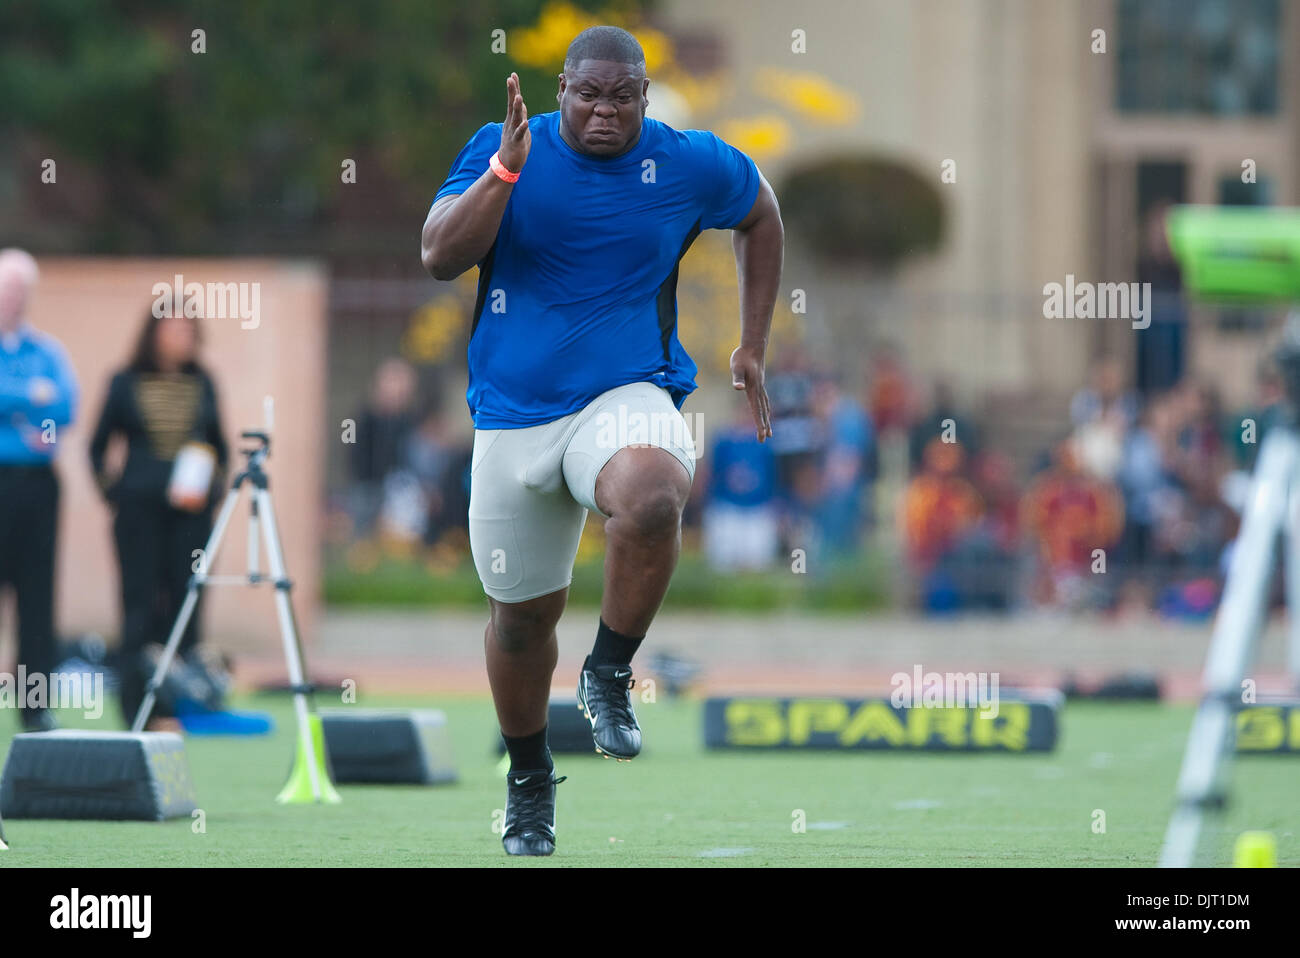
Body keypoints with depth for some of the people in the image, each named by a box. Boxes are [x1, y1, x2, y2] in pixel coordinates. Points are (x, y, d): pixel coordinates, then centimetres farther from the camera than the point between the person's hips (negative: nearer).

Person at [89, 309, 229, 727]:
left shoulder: (202, 384, 10)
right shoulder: (126, 384, 3)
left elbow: (219, 446, 19)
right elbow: (98, 446, 10)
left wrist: (211, 487, 6)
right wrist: (111, 492, 3)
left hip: (191, 509, 2)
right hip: (139, 506, -2)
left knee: (187, 596, -2)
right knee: (141, 599, -4)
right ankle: (140, 705, 0)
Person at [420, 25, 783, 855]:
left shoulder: (690, 165, -2)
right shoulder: (502, 149, -4)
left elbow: (762, 214, 19)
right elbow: (439, 257, -16)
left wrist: (753, 350, 17)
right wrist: (506, 169, -28)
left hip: (628, 397, -2)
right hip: (514, 411, 2)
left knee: (650, 499, -36)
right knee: (522, 610, 11)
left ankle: (611, 676, -12)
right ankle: (529, 778, 37)